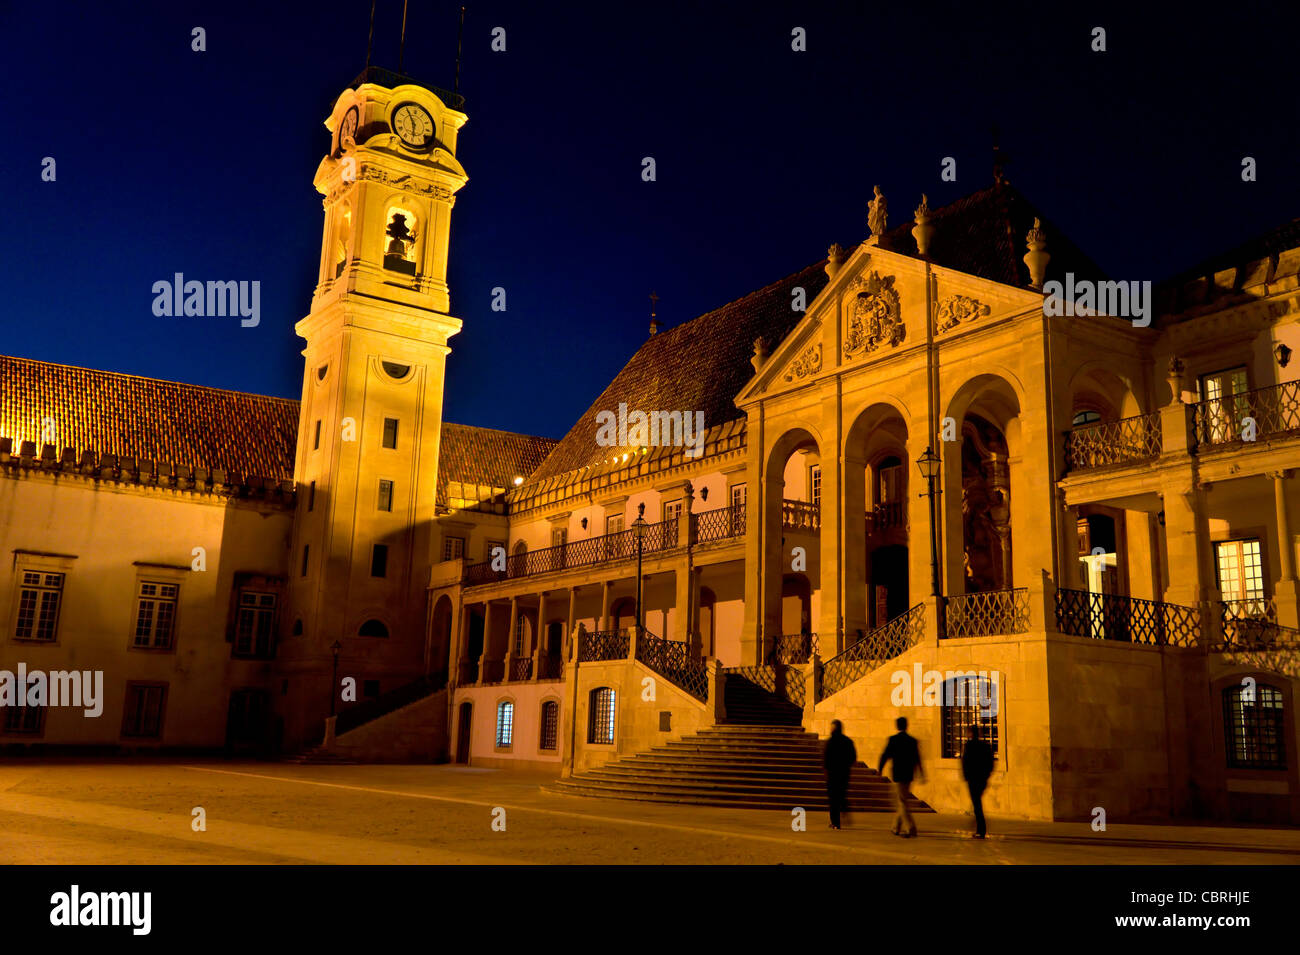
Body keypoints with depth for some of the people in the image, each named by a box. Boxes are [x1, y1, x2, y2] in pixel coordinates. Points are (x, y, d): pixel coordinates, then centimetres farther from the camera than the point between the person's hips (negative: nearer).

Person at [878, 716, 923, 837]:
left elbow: (885, 756, -6)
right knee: (902, 801, 17)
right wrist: (921, 775, 14)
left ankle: (910, 828, -12)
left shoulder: (893, 739, -9)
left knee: (902, 803, -2)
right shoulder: (912, 741, 4)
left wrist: (880, 770, 8)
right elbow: (917, 760, 7)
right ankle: (897, 827, 26)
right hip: (909, 775, 5)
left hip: (898, 775, -5)